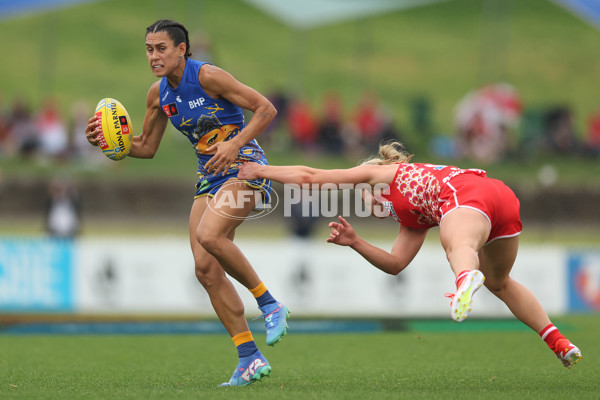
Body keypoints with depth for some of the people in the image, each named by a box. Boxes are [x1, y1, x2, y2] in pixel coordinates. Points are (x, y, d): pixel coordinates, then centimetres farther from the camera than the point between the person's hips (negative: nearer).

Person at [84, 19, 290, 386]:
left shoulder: (207, 76, -15)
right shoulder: (159, 94, 7)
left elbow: (266, 109, -12)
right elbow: (147, 147, 18)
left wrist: (236, 143, -24)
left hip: (244, 166, -8)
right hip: (210, 177, 8)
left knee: (208, 234, -32)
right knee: (206, 268, -4)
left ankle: (270, 305, -16)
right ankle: (250, 359, 0)